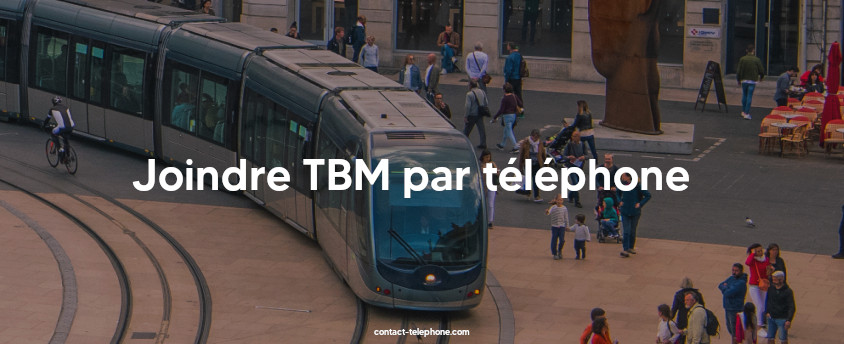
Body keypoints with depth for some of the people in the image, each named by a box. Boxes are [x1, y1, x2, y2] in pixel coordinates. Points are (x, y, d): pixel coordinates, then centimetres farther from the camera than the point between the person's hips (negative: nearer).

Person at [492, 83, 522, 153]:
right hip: (514, 115, 8)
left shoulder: (505, 98, -18)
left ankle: (515, 147, -9)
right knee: (506, 130, 22)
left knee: (509, 132, -2)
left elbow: (501, 110, -19)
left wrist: (494, 118, -11)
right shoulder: (514, 96, 1)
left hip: (507, 115, -8)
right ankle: (502, 145, 36)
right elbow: (521, 104, 7)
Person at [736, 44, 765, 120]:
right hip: (752, 80, -2)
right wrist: (761, 77, 21)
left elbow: (738, 71, 0)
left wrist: (738, 80, 13)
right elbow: (761, 70, 0)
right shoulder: (757, 60, -6)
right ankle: (747, 113, -6)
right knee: (749, 97, -2)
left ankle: (743, 111, 23)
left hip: (744, 80, 2)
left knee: (744, 95, 16)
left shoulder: (742, 59, -1)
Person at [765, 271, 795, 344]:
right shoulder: (771, 289, 5)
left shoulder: (788, 291, -10)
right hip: (771, 318, 5)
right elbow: (767, 301, 21)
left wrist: (788, 320, -22)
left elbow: (792, 307, -13)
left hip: (782, 319, -5)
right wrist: (767, 312, 7)